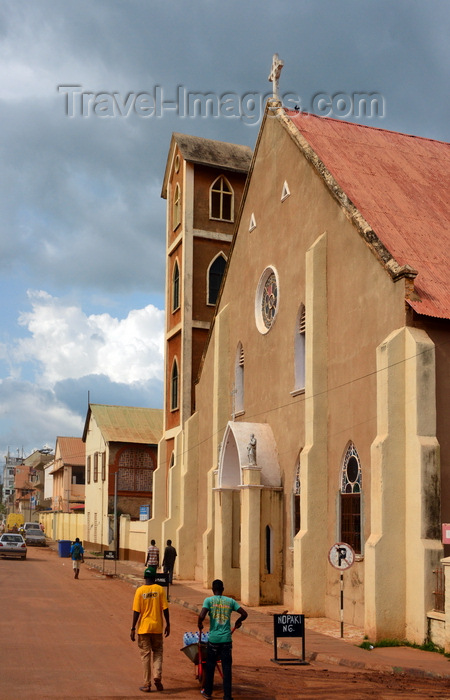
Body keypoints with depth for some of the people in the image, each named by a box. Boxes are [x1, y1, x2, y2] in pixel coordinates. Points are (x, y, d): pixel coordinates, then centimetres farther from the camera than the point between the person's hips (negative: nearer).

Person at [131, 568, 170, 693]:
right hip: (157, 627, 1)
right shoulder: (160, 589, -3)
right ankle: (157, 676, -2)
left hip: (143, 628, -1)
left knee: (145, 655, 6)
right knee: (157, 652, 17)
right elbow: (165, 609, -4)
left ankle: (147, 684, 9)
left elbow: (136, 611, -7)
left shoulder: (140, 590, -6)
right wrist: (168, 625, 6)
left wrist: (133, 629, -2)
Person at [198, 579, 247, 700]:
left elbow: (201, 616, -16)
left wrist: (200, 625, 5)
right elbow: (244, 614, 5)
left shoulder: (209, 600, -3)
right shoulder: (230, 601, 6)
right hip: (227, 639, 1)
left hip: (213, 638, -1)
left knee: (210, 666, 14)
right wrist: (238, 622, 25)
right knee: (227, 667, 6)